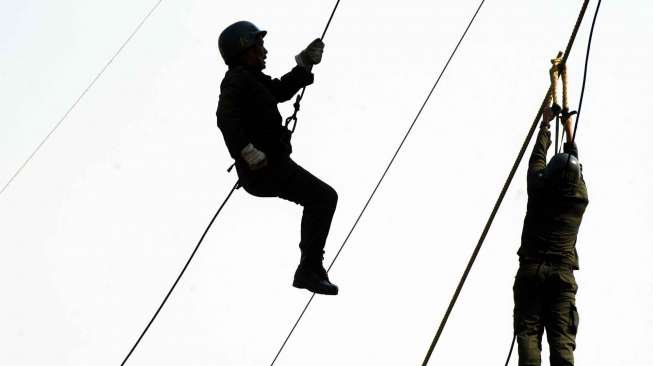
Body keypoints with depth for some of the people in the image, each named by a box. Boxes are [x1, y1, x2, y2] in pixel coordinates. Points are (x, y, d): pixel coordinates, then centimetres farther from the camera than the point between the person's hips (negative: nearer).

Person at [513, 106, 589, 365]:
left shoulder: (538, 191, 3)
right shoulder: (580, 198, 7)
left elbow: (537, 157, 19)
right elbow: (574, 167, 24)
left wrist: (545, 124, 32)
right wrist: (569, 131, 37)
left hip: (531, 269, -1)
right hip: (563, 273, 1)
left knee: (528, 332, -7)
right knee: (562, 337, -7)